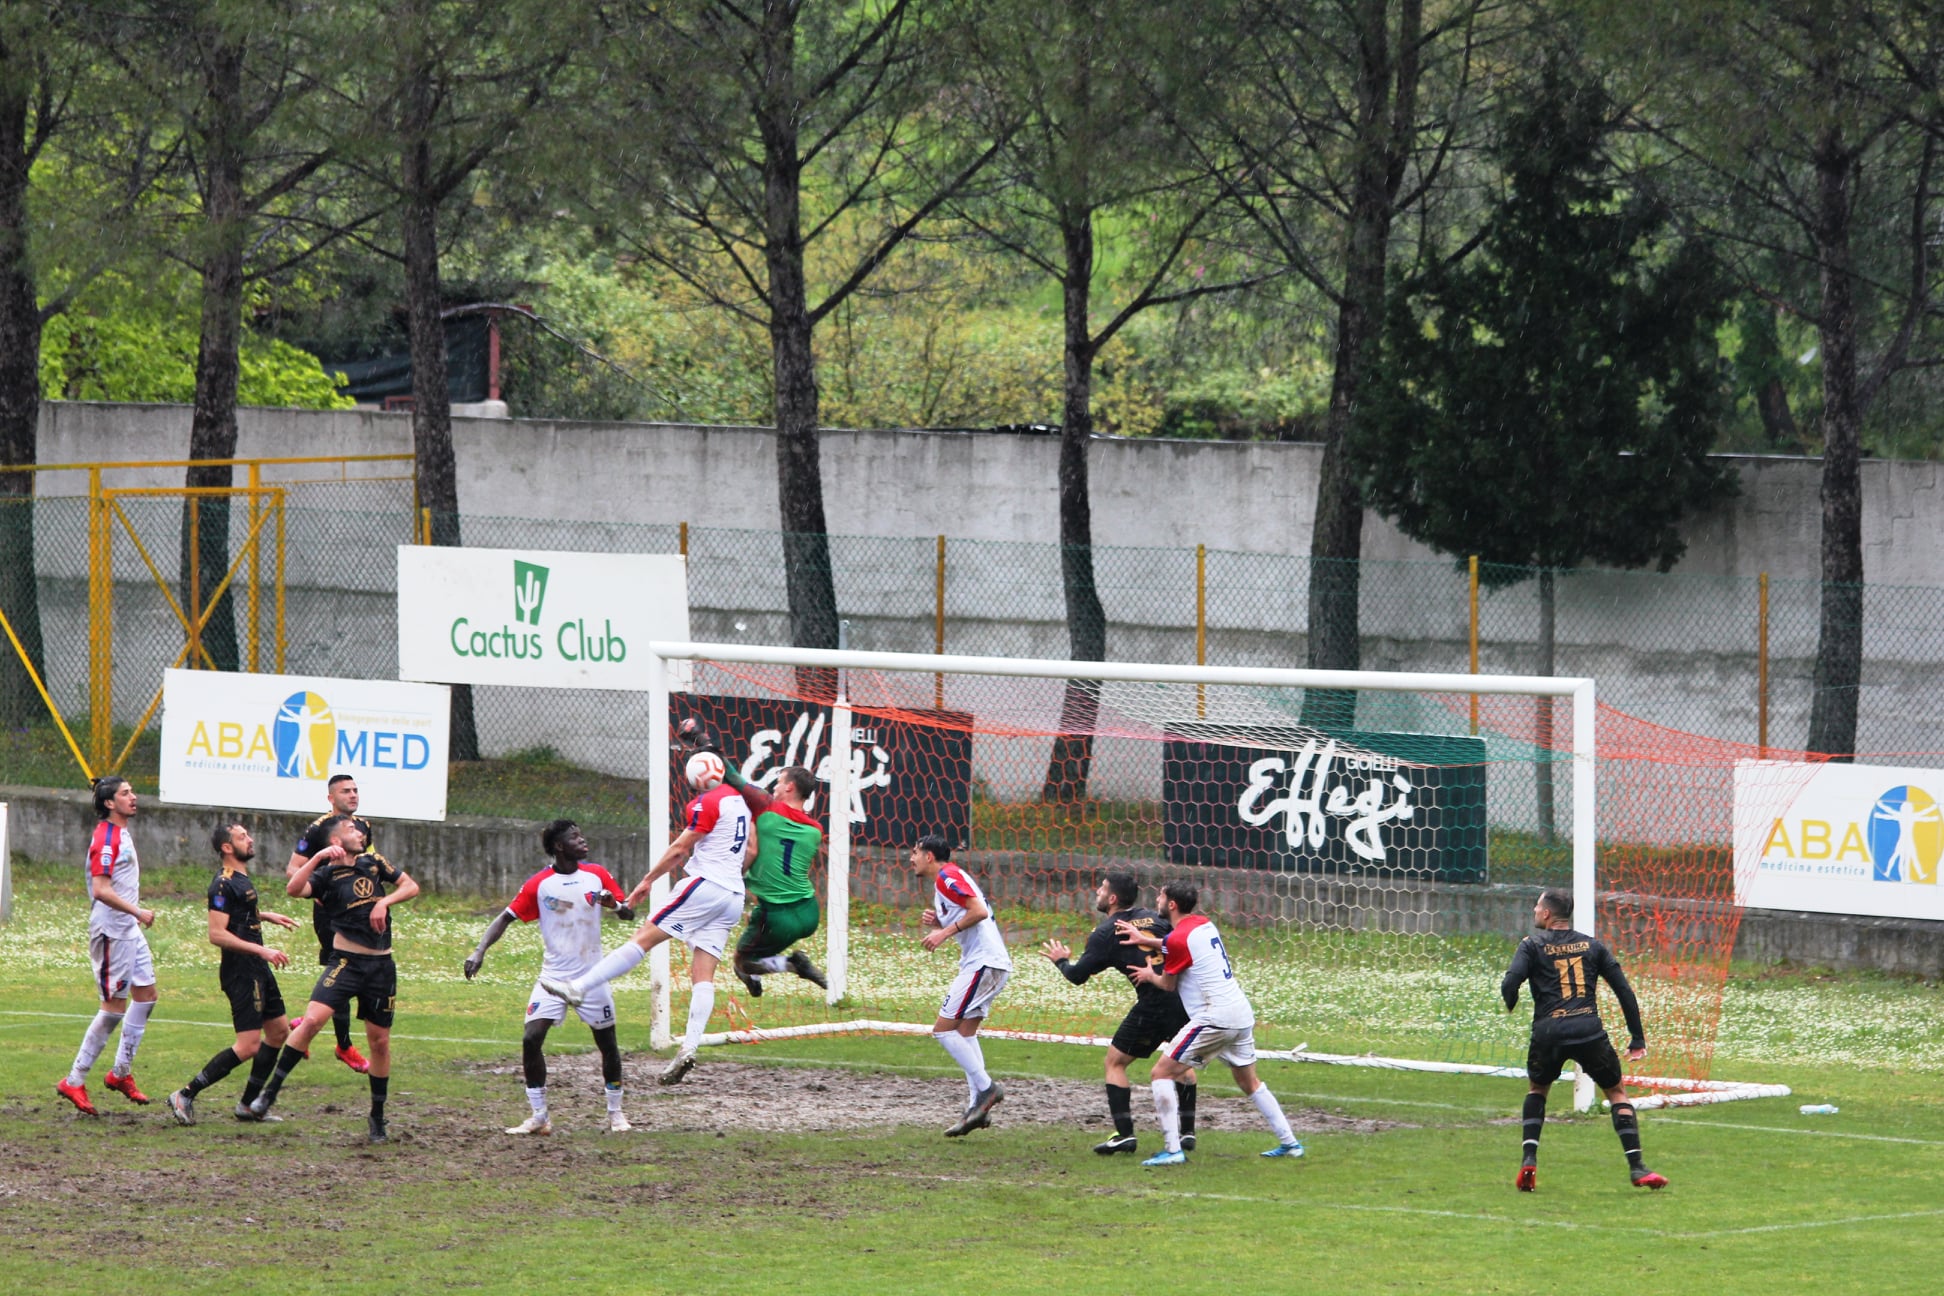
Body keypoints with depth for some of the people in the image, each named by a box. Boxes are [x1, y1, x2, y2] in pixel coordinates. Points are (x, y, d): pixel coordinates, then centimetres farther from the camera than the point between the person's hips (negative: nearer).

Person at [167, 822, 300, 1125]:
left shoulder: (241, 878, 13)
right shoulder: (224, 884, -18)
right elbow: (217, 934, -25)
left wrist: (265, 916, 27)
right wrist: (262, 950, -26)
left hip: (257, 968, 10)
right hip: (240, 972, -10)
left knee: (279, 1032, 15)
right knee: (248, 1046, -13)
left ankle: (249, 1105, 21)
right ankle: (185, 1096, -8)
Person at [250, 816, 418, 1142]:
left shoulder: (373, 862, 11)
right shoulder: (326, 874, -2)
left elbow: (411, 886, 13)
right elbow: (294, 888, -20)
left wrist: (384, 902, -4)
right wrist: (318, 857, -25)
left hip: (381, 966, 4)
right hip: (345, 962, -4)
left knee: (379, 1040, 7)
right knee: (311, 1019, -22)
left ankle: (377, 1119, 20)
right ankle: (269, 1093, -17)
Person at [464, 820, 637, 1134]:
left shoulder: (597, 876, 0)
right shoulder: (539, 884, -6)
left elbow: (629, 913, 5)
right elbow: (506, 918, -3)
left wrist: (614, 905, -18)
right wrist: (480, 951, -16)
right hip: (553, 975, -1)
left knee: (607, 1043, 6)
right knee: (531, 1039, -14)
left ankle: (615, 1113, 23)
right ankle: (539, 1117, -5)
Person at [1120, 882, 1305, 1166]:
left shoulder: (1179, 938, -11)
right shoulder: (1204, 924, 11)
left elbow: (1168, 984, 2)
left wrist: (1149, 975, 24)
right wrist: (1145, 939, 25)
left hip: (1214, 1019, -8)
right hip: (1242, 1013, 8)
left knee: (1163, 1072, -3)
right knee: (1250, 1083, 22)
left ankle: (1172, 1150, -11)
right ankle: (1289, 1142, 22)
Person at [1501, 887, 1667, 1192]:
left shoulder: (1532, 946, 6)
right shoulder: (1592, 946, 14)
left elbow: (1510, 983, -10)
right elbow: (1624, 990, 11)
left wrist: (1510, 1008, 13)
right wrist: (1637, 1039, 15)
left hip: (1548, 1032, 0)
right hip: (1589, 1030, 0)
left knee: (1537, 1090, 26)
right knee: (1617, 1092, 14)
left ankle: (1529, 1159, 10)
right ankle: (1636, 1167, 1)